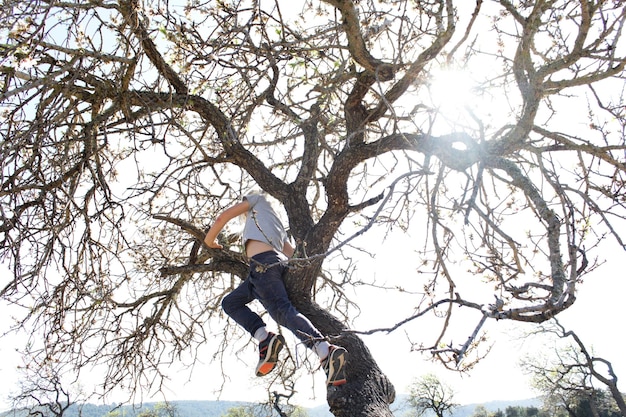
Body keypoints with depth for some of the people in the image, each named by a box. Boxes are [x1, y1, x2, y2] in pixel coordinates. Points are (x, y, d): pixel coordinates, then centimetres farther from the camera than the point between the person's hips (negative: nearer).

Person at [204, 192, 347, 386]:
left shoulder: (258, 199, 23)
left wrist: (210, 240, 25)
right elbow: (292, 254, 25)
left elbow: (223, 216, 13)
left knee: (283, 310, -17)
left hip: (263, 262, -8)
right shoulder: (278, 226, 38)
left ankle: (326, 351, -34)